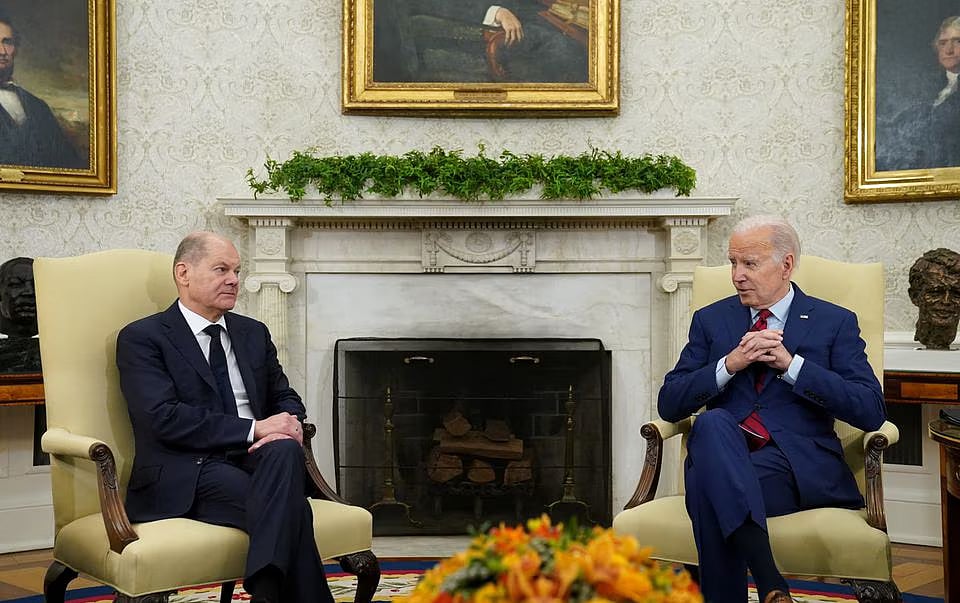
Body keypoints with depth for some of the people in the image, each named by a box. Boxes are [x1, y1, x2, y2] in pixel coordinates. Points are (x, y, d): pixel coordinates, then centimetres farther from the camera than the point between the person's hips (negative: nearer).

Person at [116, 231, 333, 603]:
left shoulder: (253, 333, 20)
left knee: (285, 450, -33)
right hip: (186, 477, -5)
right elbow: (164, 418, -13)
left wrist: (289, 424, -7)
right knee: (288, 508, -33)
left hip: (255, 460, 5)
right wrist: (254, 429, -19)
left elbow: (285, 397, 21)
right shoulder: (141, 338, 0)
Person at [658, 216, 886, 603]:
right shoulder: (710, 320, 17)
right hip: (722, 457, 3)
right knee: (712, 422, -35)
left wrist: (791, 364, -10)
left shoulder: (835, 323, 10)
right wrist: (730, 364, -7)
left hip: (800, 465, -2)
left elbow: (871, 411, -2)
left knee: (710, 485, -34)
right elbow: (669, 405, 9)